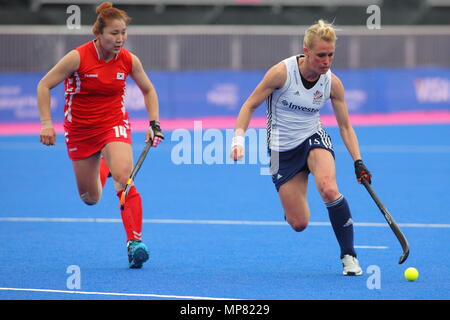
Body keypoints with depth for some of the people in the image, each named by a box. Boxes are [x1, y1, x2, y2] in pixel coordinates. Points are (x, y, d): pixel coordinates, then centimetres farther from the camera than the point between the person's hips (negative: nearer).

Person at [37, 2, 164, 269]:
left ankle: (135, 241, -27)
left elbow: (148, 90, 10)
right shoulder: (78, 58, -18)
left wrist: (154, 123, 0)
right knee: (91, 199, 10)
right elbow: (44, 85, -9)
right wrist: (47, 123, -16)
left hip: (114, 125, 0)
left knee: (124, 177, -28)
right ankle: (102, 170, 48)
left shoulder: (129, 61, -9)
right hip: (80, 131, 0)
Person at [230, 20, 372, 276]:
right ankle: (291, 202, 37)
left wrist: (358, 161, -11)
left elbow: (345, 126, 0)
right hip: (282, 149, -1)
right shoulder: (282, 72, -18)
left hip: (314, 139, 1)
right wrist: (239, 139, -21)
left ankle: (349, 255, -18)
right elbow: (250, 106, -8)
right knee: (299, 224, -4)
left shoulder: (333, 83, -9)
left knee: (329, 189, -33)